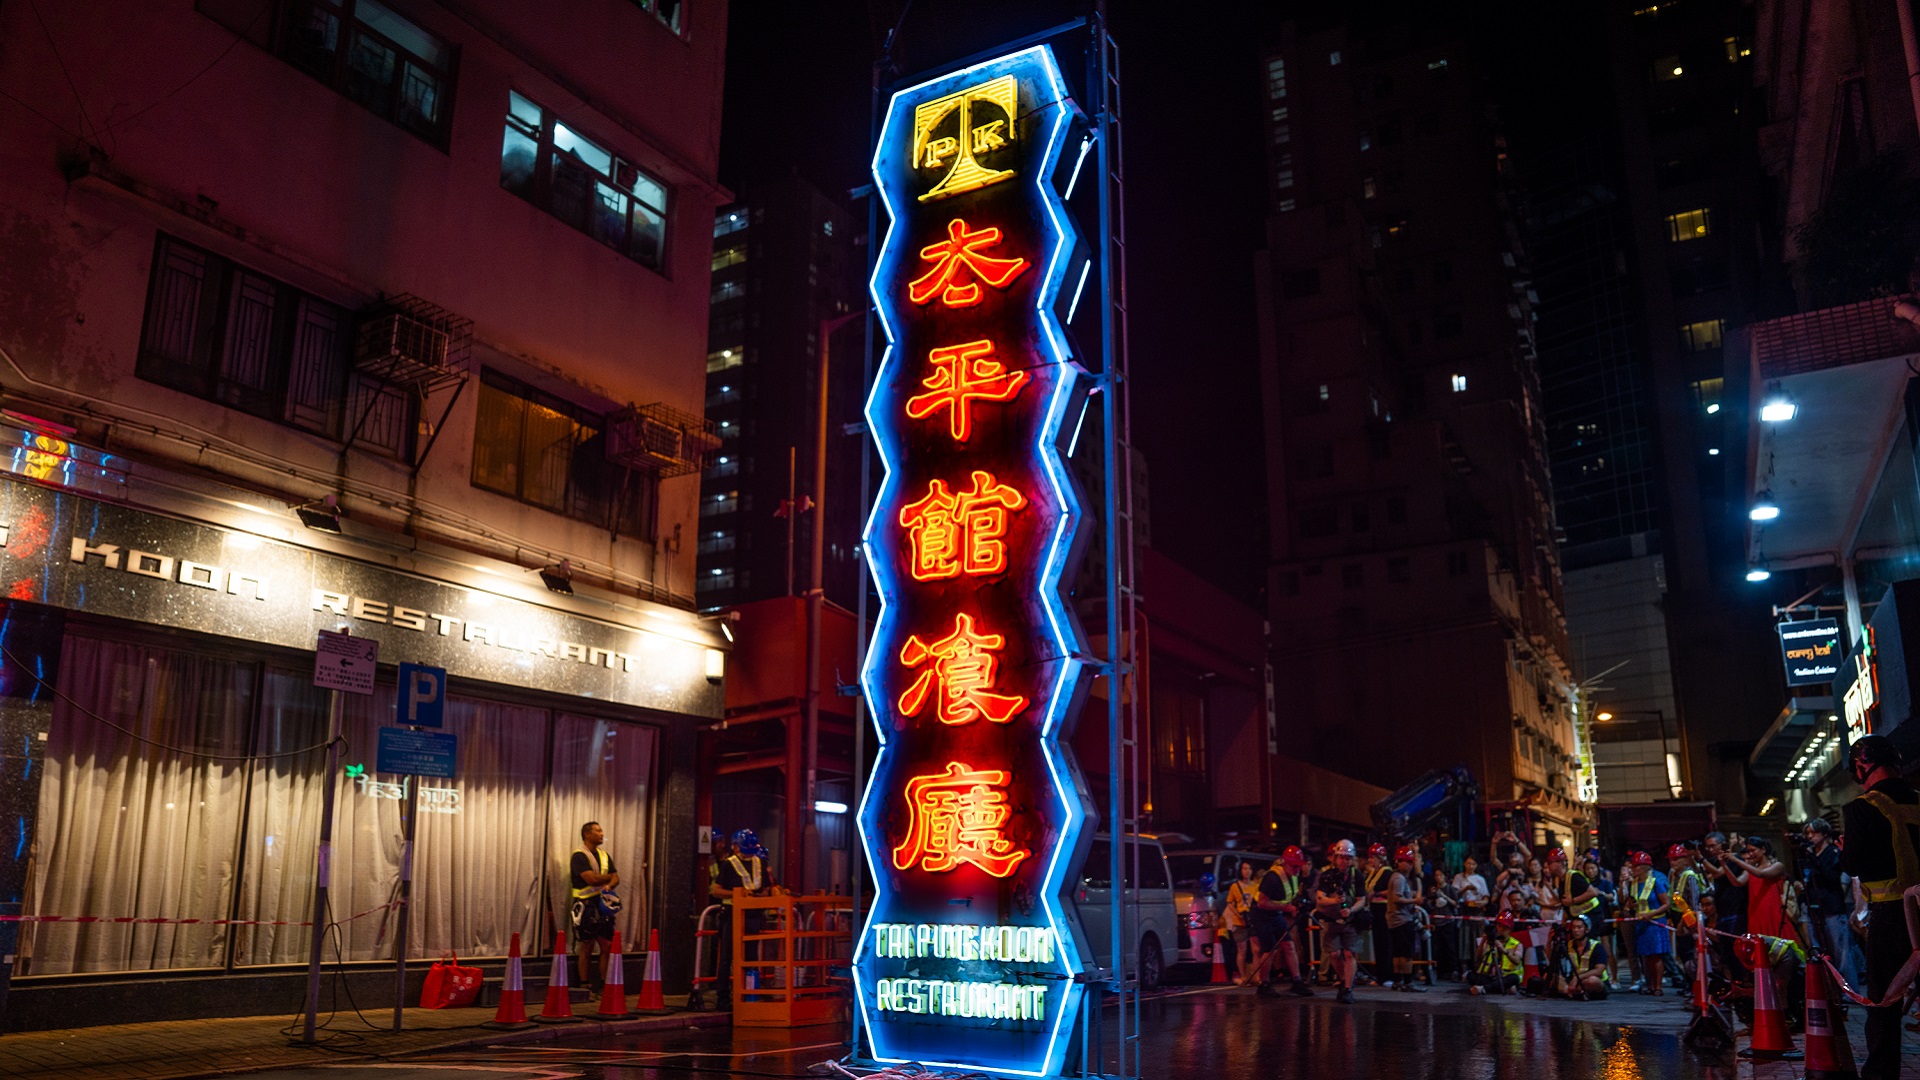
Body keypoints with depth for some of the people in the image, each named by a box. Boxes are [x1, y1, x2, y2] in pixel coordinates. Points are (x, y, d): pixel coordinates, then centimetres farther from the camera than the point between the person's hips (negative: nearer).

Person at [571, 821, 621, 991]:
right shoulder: (579, 856, -7)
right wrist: (608, 877, -1)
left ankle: (604, 986, 11)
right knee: (586, 948, -1)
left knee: (608, 946, 4)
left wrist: (609, 885, -13)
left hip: (603, 905, 7)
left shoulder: (604, 856, 16)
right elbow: (591, 879, -18)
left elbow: (616, 878, 10)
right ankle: (585, 987, 7)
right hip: (585, 905, -7)